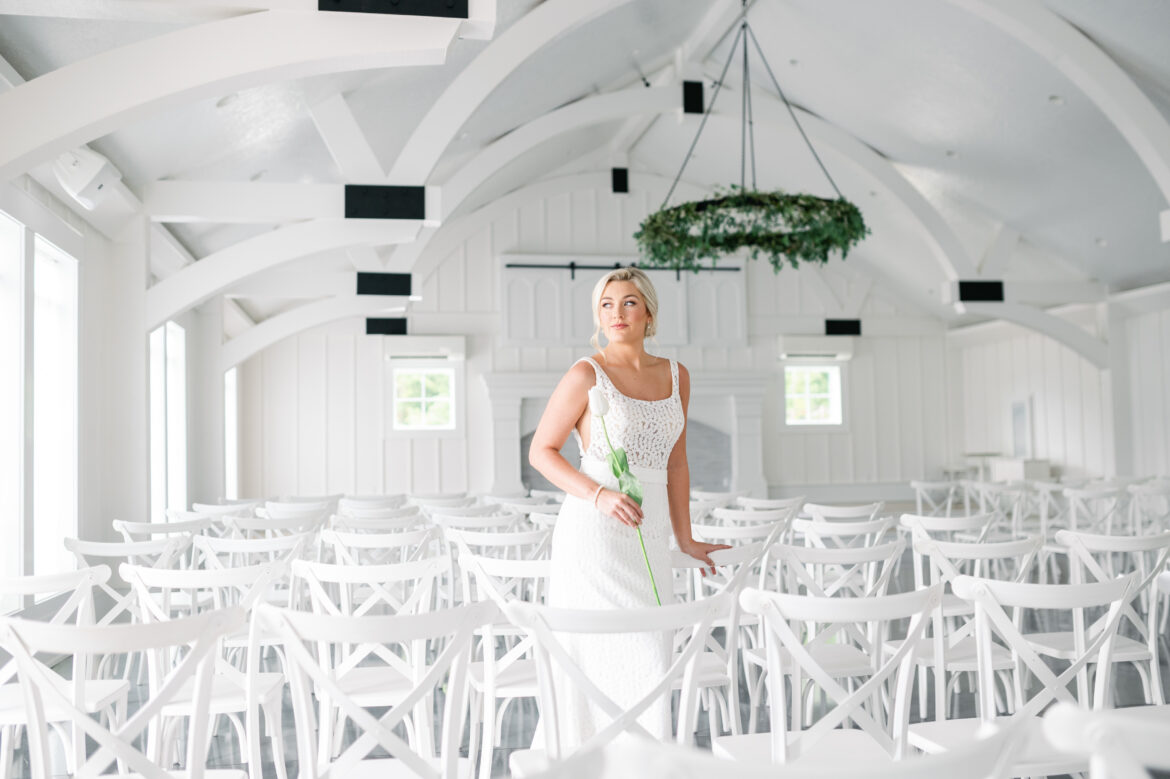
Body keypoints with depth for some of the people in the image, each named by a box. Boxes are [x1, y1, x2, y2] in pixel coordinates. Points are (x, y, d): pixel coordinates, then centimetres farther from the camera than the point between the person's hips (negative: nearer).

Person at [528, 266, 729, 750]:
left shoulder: (676, 376, 11)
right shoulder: (586, 375, -6)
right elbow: (541, 451, -2)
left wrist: (684, 540, 17)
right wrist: (599, 495, -16)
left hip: (647, 541, 6)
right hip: (594, 534, -5)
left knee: (649, 663, 9)